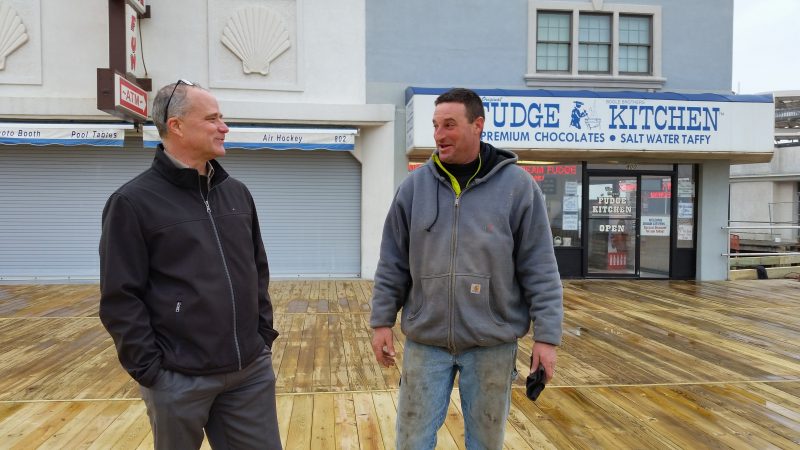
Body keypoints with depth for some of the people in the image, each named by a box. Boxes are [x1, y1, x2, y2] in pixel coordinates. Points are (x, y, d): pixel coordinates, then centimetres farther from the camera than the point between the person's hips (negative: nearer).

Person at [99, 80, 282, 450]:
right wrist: (150, 370, -11)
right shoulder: (133, 202, -9)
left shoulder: (237, 193, 8)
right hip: (180, 379, -4)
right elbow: (121, 299, -10)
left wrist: (264, 334, 10)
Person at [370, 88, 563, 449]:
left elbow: (540, 269, -5)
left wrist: (546, 335, -7)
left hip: (493, 344, -1)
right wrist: (382, 321, 4)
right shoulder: (414, 186, 0)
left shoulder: (517, 185, -6)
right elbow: (392, 264, 5)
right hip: (425, 342, 2)